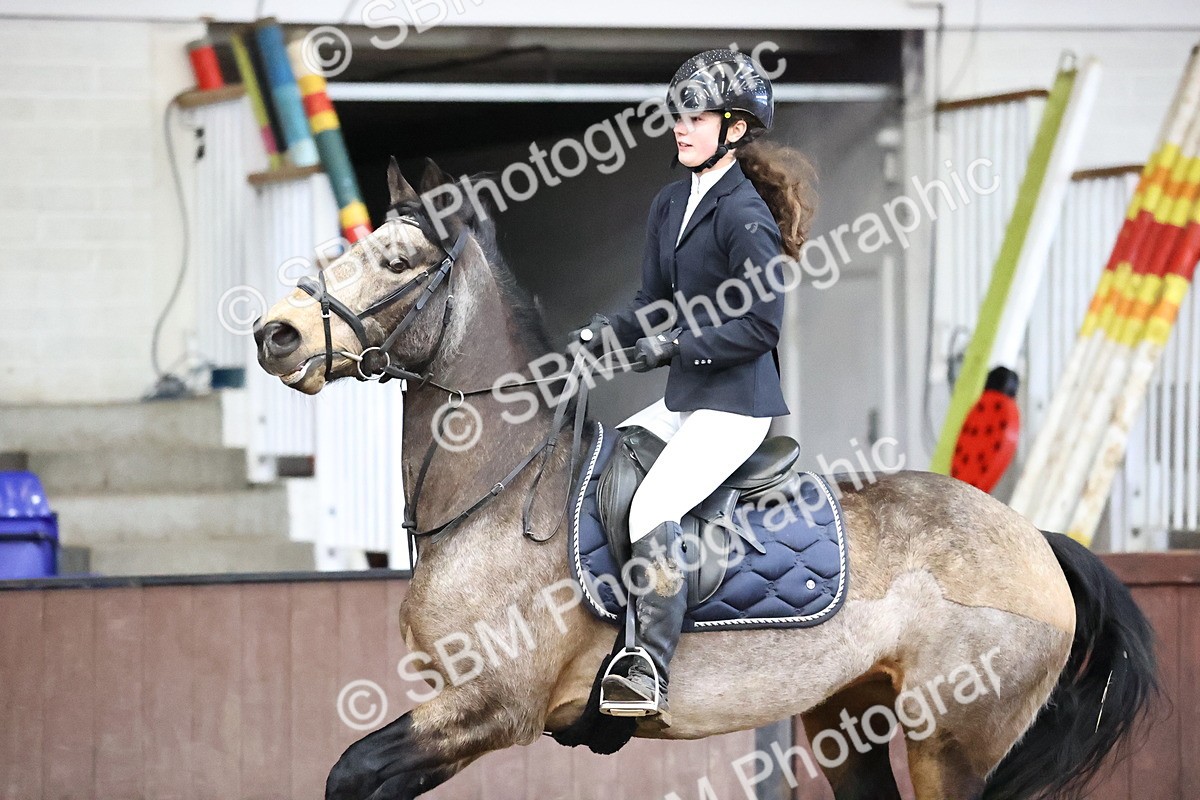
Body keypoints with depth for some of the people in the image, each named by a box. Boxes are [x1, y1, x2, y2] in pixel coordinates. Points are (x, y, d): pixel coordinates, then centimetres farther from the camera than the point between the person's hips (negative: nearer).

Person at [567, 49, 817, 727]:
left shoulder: (743, 213, -15)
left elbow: (763, 322, -17)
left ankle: (649, 676, -29)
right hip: (682, 401, 10)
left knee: (651, 512, -26)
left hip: (736, 403, -10)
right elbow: (655, 305, 16)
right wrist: (599, 335, -2)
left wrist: (676, 346, -21)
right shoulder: (671, 206, 12)